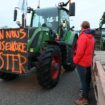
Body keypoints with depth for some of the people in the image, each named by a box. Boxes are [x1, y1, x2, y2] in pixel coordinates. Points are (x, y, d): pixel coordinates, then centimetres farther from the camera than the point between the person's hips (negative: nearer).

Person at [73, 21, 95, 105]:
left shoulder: (83, 36, -21)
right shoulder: (91, 36, 7)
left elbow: (80, 51, -25)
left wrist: (75, 60, -13)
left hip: (82, 62, -9)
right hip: (88, 61, 9)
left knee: (83, 80, 0)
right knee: (87, 79, 20)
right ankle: (86, 92, 37)